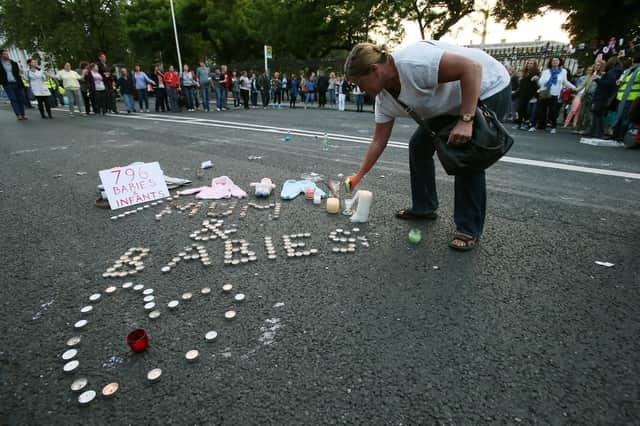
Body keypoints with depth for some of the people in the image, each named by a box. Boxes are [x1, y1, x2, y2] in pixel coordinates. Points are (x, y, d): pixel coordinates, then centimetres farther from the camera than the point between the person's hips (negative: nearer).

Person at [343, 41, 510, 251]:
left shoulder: (413, 61, -33)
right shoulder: (384, 98, -6)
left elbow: (472, 67, -33)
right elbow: (379, 141, 0)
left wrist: (465, 120, -37)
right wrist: (358, 176, 2)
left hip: (489, 88, -8)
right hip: (451, 104, 8)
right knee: (418, 145, 4)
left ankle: (470, 230, -2)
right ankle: (423, 208, 17)